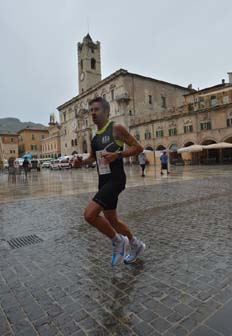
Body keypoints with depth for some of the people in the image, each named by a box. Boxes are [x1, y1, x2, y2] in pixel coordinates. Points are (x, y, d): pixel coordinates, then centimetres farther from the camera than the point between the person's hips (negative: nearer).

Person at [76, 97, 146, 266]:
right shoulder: (95, 136, 14)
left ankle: (118, 240, 7)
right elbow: (93, 157, 26)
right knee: (111, 220, 15)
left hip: (115, 179, -8)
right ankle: (136, 245, 39)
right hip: (103, 180, 9)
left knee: (90, 214, -19)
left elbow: (138, 147, -9)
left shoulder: (116, 128, -7)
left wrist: (117, 155, -22)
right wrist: (82, 162, 5)